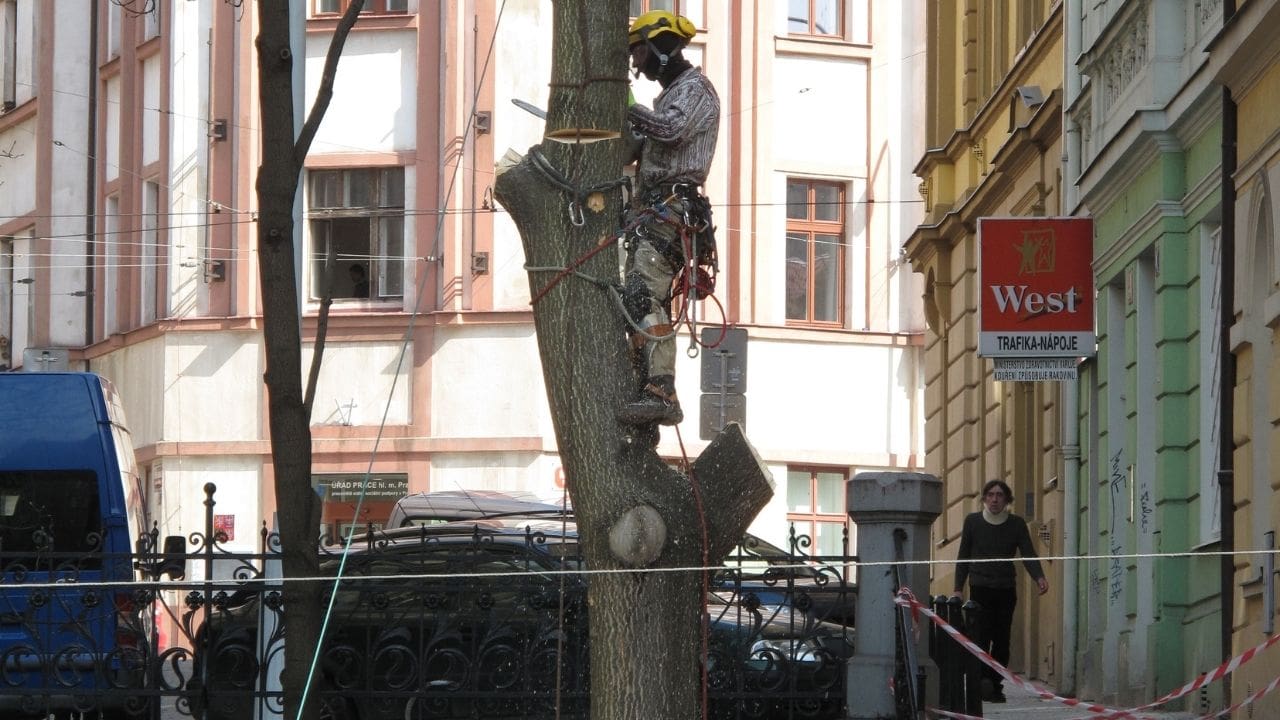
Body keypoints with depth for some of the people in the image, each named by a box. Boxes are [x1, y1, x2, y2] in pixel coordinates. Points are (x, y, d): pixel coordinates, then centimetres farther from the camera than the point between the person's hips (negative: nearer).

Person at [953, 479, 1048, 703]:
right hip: (980, 587, -2)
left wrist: (1039, 577, -21)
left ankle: (995, 685, 6)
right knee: (981, 636, -14)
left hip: (1007, 589, 2)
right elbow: (963, 558, 11)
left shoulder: (1016, 524, 6)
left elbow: (1028, 554, -2)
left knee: (1002, 640, 0)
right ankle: (982, 682, -18)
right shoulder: (973, 522, 6)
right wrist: (958, 588, 5)